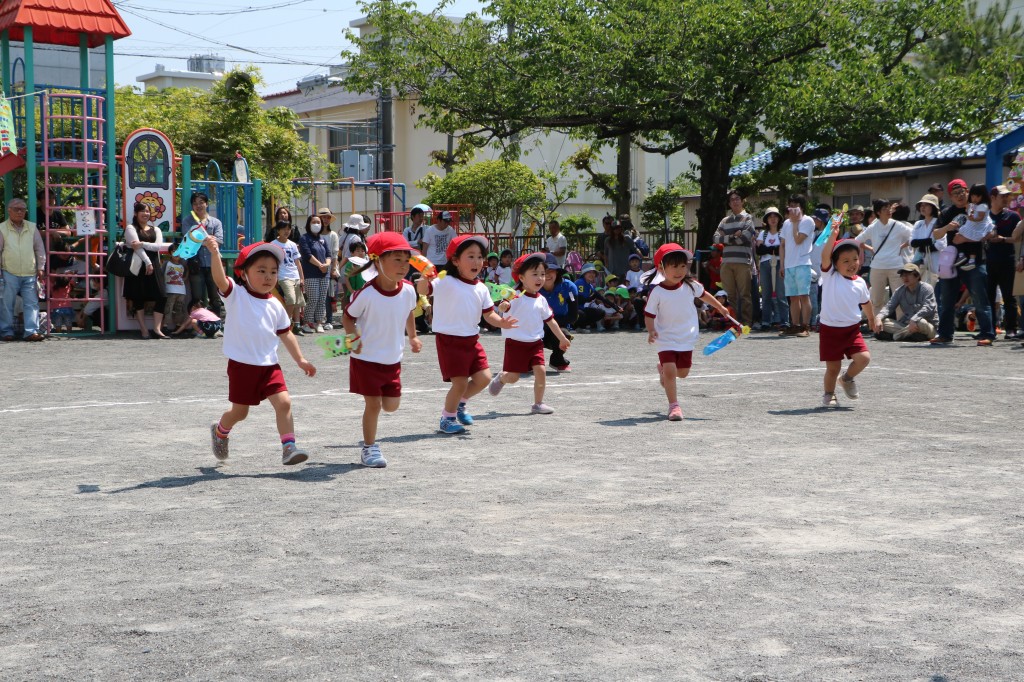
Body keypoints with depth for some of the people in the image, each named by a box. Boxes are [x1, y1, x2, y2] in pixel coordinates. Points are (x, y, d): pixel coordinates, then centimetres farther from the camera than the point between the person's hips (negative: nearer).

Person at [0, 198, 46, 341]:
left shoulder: (32, 227, 11)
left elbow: (40, 248, 15)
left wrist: (41, 267, 10)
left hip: (30, 274, 2)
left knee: (32, 303, -4)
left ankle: (31, 331, -5)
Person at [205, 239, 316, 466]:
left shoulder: (275, 306, 7)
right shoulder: (235, 294, -7)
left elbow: (286, 334, 18)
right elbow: (219, 278, -27)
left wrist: (300, 359, 15)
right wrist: (214, 253, -44)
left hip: (269, 365, 4)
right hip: (242, 365, -3)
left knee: (284, 402, -13)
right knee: (240, 411, 11)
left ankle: (288, 447, -12)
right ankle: (220, 432, 42)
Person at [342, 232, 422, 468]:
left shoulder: (408, 290, -7)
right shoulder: (367, 294, -22)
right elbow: (348, 317, -8)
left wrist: (413, 337, 13)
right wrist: (353, 336, -23)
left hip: (393, 359, 5)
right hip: (366, 359, -5)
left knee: (391, 405, 9)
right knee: (373, 404, 0)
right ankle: (369, 448, 17)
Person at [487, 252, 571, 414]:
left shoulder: (541, 300, 7)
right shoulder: (516, 297, -13)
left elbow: (550, 320, 19)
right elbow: (503, 307, -30)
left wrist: (562, 338, 24)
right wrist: (503, 305, -55)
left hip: (535, 342, 5)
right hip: (516, 343, -5)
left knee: (540, 370, -9)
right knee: (513, 377, 0)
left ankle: (538, 403, 4)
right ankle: (500, 378, 35)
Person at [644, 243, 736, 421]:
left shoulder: (690, 285, -4)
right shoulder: (657, 292, -14)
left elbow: (703, 295, 16)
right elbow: (649, 314, -7)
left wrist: (721, 308, 26)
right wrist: (651, 331, -24)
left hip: (687, 338, 4)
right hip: (666, 338, -4)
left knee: (682, 372, 12)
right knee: (670, 371, -15)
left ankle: (663, 368, 45)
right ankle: (673, 405, -1)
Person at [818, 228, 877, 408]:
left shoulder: (860, 283, 3)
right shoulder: (830, 276, -8)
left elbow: (866, 303, 21)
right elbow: (825, 256, -25)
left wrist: (872, 320, 32)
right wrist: (833, 235, -36)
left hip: (852, 329, 3)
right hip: (830, 330, -3)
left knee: (863, 358, -14)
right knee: (833, 367, 3)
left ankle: (848, 378, 15)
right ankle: (829, 395, 27)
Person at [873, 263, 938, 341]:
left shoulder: (926, 288, -8)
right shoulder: (900, 291, 9)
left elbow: (928, 308, -22)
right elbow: (889, 306, 0)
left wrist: (914, 320, -39)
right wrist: (878, 318, -22)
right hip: (906, 325, 5)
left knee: (921, 322, -41)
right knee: (883, 321, -15)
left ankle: (896, 335, -24)